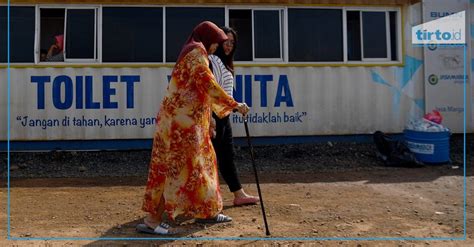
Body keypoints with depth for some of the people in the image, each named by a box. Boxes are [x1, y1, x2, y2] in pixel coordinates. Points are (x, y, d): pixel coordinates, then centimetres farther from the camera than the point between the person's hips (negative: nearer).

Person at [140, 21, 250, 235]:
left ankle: (206, 211, 28)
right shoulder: (197, 51, -8)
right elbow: (209, 85, -16)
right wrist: (234, 105, -10)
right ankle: (152, 220, -5)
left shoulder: (191, 53, 22)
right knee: (177, 168, -8)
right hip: (183, 119, -10)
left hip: (184, 119, 10)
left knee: (200, 163, 16)